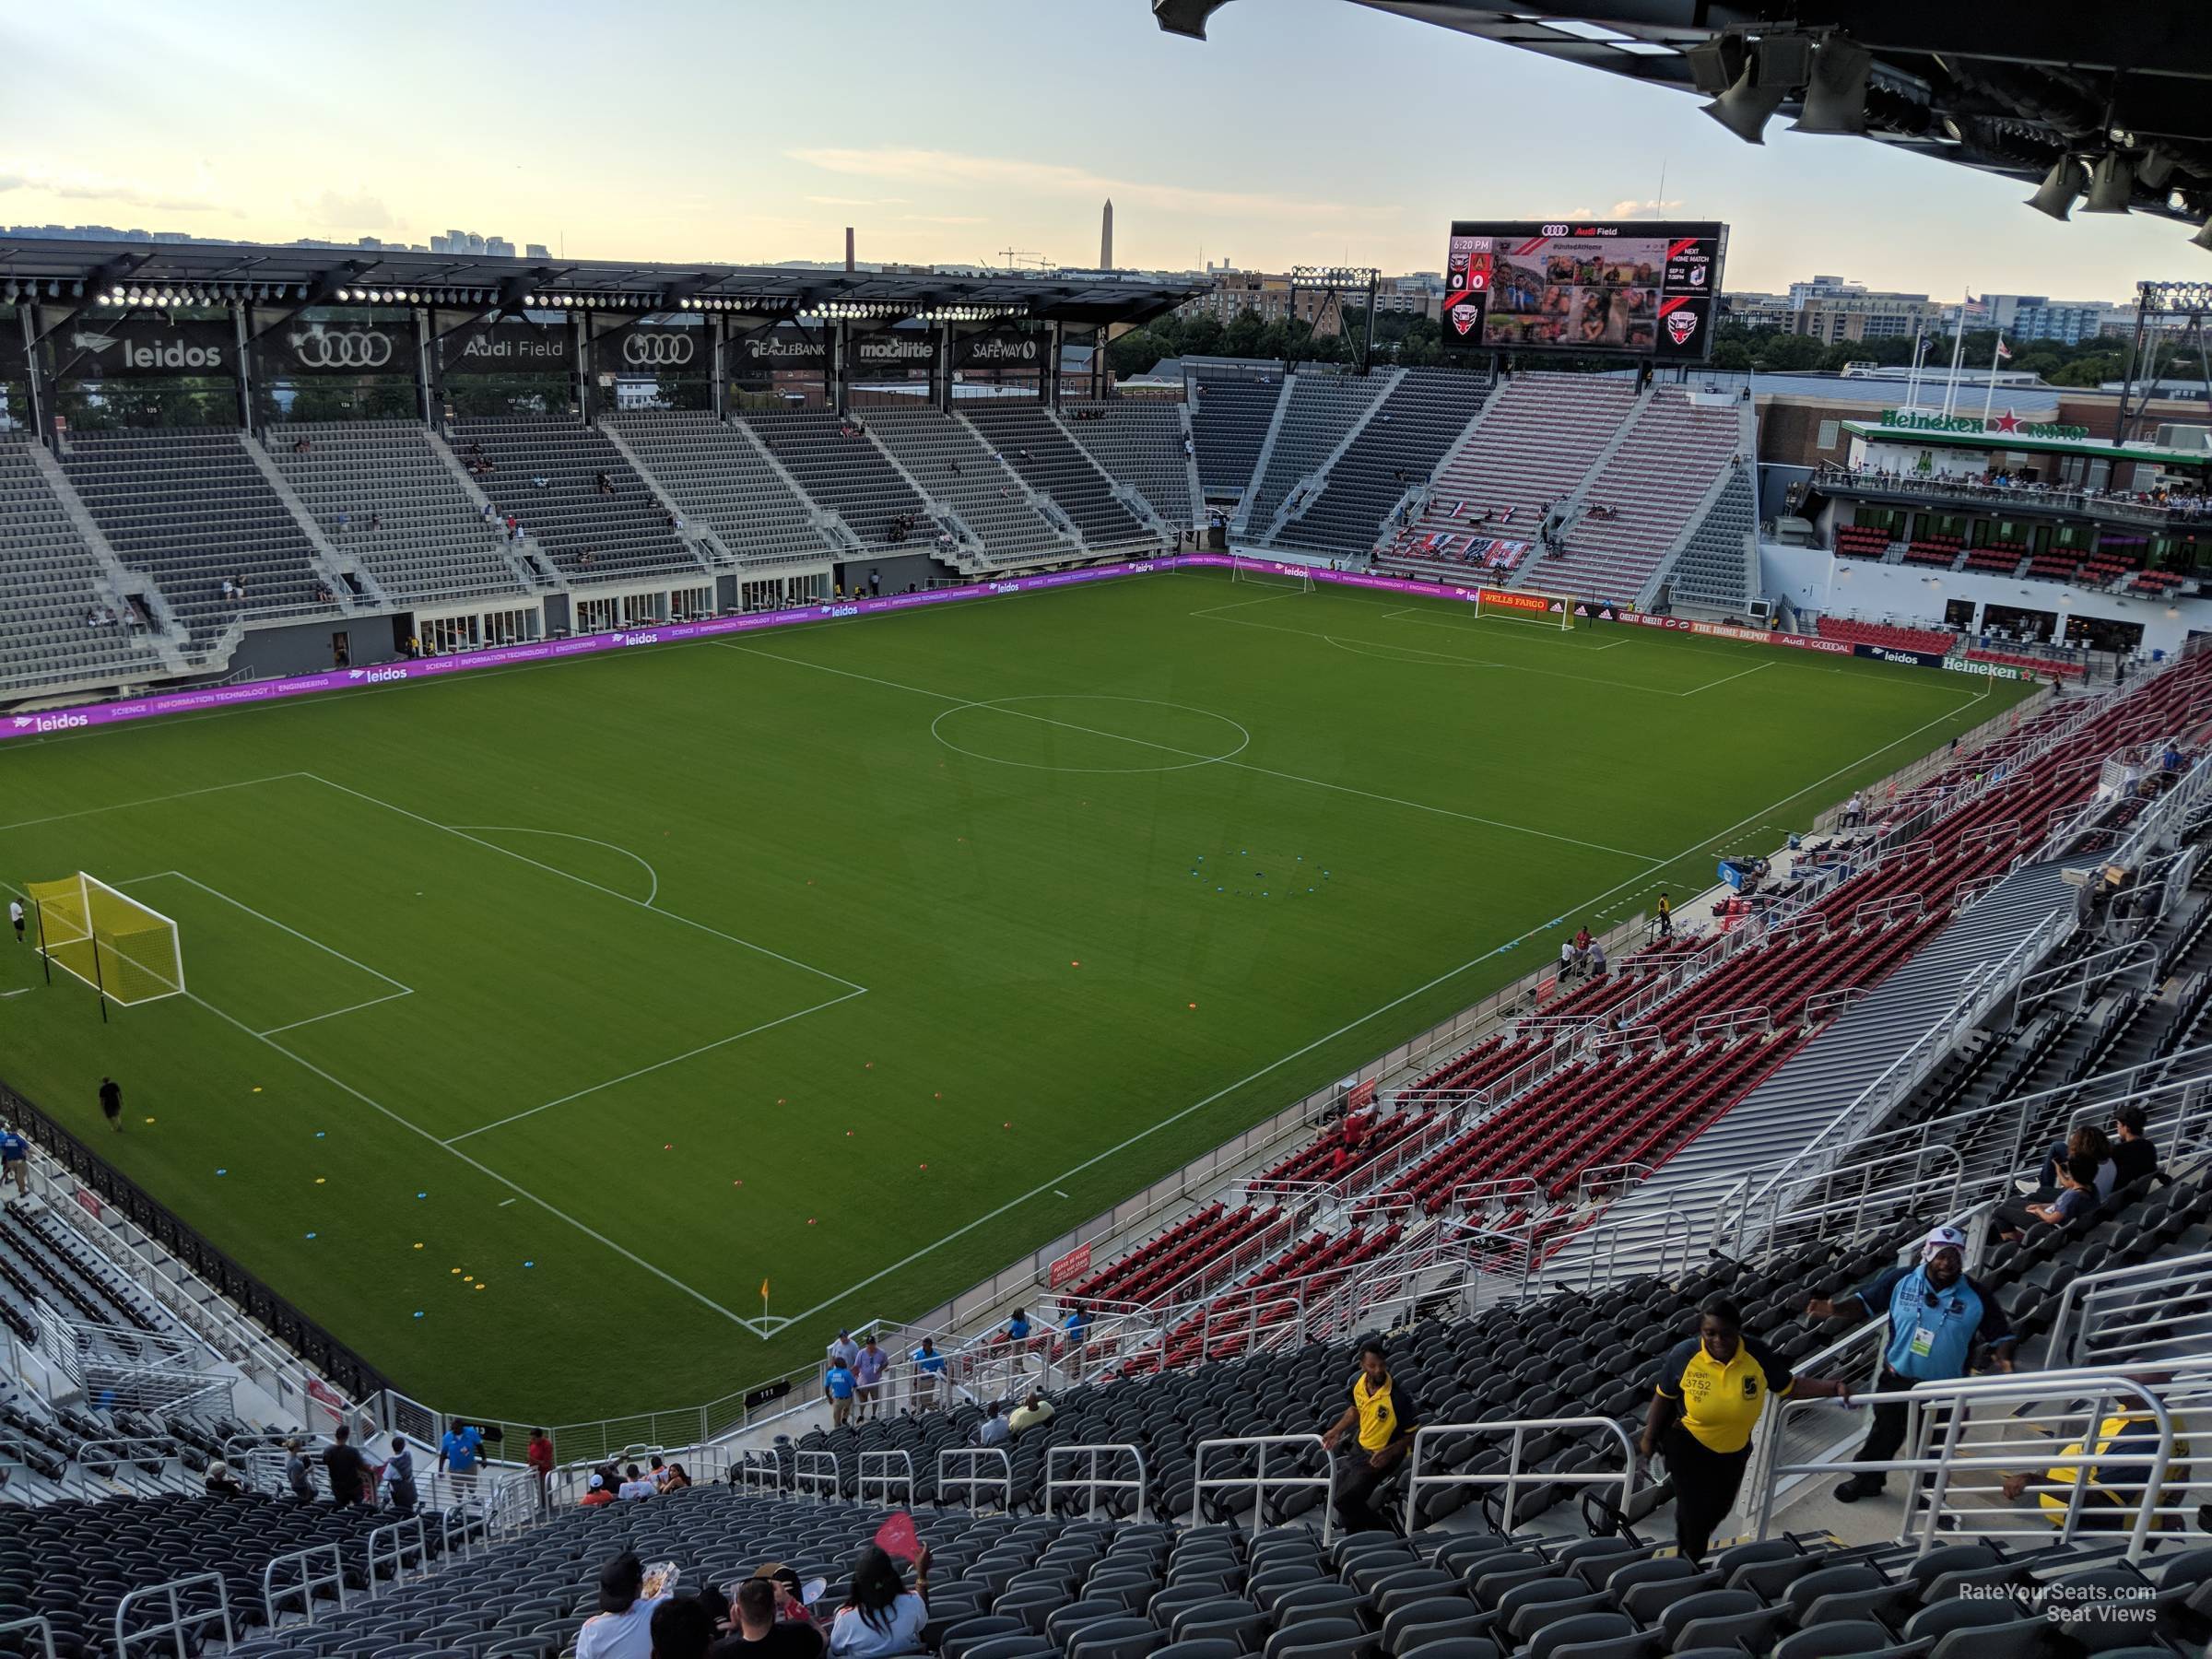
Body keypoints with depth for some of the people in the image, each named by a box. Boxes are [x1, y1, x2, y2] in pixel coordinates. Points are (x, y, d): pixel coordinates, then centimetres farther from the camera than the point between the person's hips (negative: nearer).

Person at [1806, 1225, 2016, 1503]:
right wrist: (1834, 1308, -18)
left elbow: (2001, 1333, -3)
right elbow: (1866, 1299, -2)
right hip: (1897, 1378, 1)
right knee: (1884, 1434, 19)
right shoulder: (1901, 1280, -11)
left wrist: (2002, 1356, -24)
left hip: (1945, 1388, -1)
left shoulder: (1975, 1297, -12)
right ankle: (1868, 1479, 40)